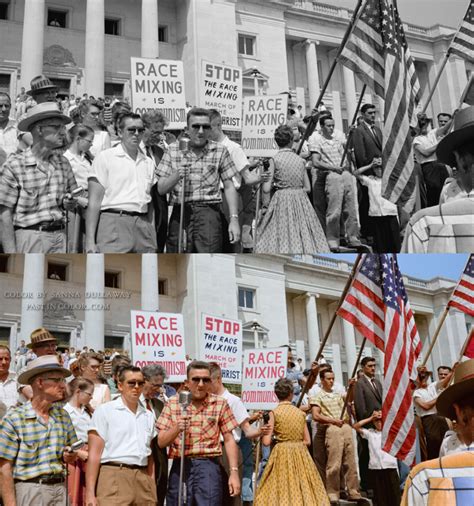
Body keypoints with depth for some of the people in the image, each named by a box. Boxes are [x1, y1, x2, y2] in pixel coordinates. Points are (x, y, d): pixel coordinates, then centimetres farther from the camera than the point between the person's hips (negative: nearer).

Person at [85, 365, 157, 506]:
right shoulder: (105, 411, 1)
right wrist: (90, 493, -11)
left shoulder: (148, 416, 16)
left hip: (143, 479, 5)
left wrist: (152, 488, 11)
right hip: (114, 477, -5)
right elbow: (94, 454, -4)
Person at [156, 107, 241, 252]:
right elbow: (161, 189, 7)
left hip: (209, 213, -2)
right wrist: (176, 175, -13)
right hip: (179, 214, 2)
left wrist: (234, 219, -1)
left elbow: (229, 187, 7)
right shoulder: (173, 150, 9)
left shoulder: (220, 151, 6)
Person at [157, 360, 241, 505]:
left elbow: (229, 440, 5)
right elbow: (161, 442, 5)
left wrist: (234, 472, -2)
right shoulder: (173, 403, 6)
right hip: (179, 467, 2)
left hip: (208, 467, -2)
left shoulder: (220, 404, 4)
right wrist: (177, 428, -14)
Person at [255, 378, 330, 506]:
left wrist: (264, 431, 8)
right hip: (300, 454, 3)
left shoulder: (274, 413, -5)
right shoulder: (301, 413, 5)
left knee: (282, 490, 2)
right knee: (304, 489, 11)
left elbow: (266, 442, -10)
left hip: (282, 454, -3)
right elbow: (307, 441, 6)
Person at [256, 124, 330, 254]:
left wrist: (265, 203, 2)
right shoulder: (300, 160, 5)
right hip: (301, 199, 3)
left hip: (281, 200, -3)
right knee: (303, 232, 10)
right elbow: (308, 188, 6)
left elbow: (266, 188, -11)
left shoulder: (274, 159, -5)